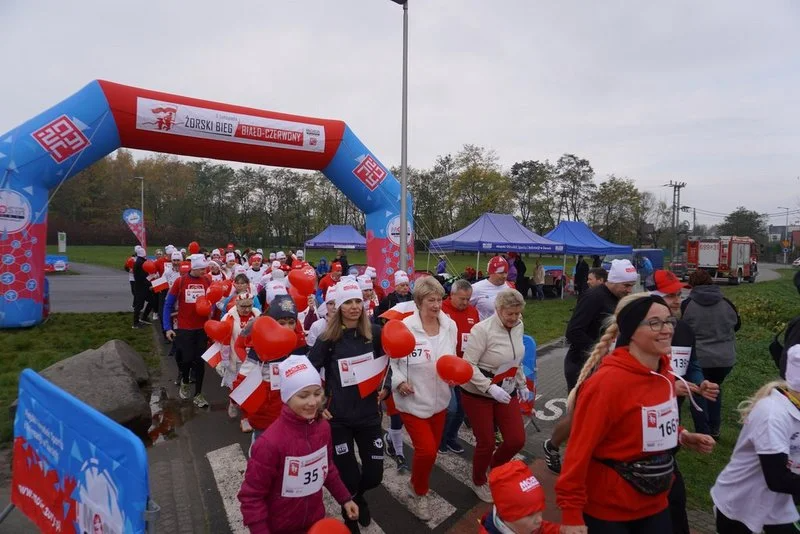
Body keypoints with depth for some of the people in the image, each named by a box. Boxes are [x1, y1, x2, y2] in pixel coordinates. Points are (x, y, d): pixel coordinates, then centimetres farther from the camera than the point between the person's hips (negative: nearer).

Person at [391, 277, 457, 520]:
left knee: (432, 449, 19)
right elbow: (388, 359, -10)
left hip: (439, 399, 5)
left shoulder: (450, 326, -5)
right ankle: (418, 491, 24)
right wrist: (399, 380, -23)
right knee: (426, 450, -8)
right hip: (413, 401, -5)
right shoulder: (404, 327, -21)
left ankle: (418, 486, 48)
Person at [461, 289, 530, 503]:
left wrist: (522, 384, 15)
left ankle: (494, 469, 35)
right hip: (478, 395, -6)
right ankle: (479, 482, 34)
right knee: (486, 443, 4)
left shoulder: (518, 326, -2)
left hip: (507, 392, 6)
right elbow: (468, 365, -24)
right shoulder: (482, 330, -24)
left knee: (516, 440, 4)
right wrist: (491, 388, -30)